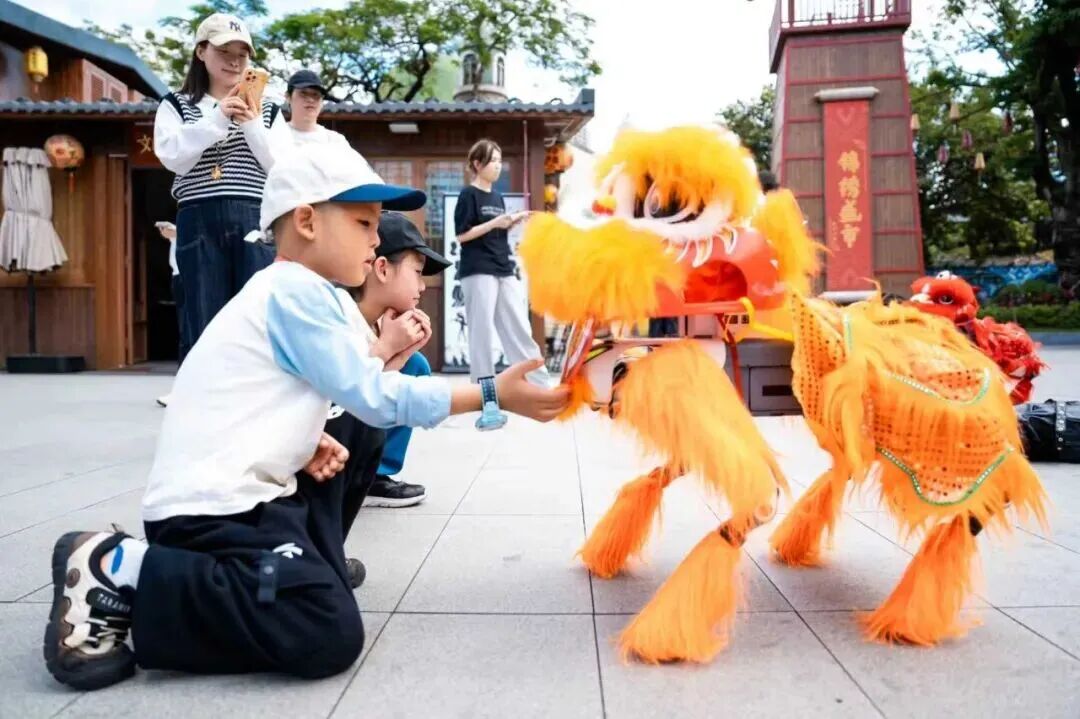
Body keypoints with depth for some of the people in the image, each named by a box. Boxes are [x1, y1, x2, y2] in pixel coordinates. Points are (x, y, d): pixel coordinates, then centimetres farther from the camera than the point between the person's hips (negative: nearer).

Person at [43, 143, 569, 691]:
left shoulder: (297, 292, 18)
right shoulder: (296, 291, -14)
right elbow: (377, 398, -16)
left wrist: (382, 353, 2)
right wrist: (493, 395, -13)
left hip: (241, 492, 11)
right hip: (213, 504, -11)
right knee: (330, 635, -26)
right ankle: (119, 570, -12)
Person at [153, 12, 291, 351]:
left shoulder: (267, 110, 18)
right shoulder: (176, 105, 15)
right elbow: (171, 156, -4)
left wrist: (251, 124, -7)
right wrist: (218, 118, -9)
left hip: (255, 222, 1)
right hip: (199, 223, 0)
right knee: (206, 326, -1)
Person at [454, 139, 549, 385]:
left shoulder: (497, 196, 16)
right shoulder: (468, 195, -4)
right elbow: (462, 235, -11)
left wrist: (513, 222, 3)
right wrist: (494, 223, -17)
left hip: (504, 270, 7)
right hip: (478, 271, -7)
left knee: (519, 328, 5)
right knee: (482, 331, -3)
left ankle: (541, 385, 8)